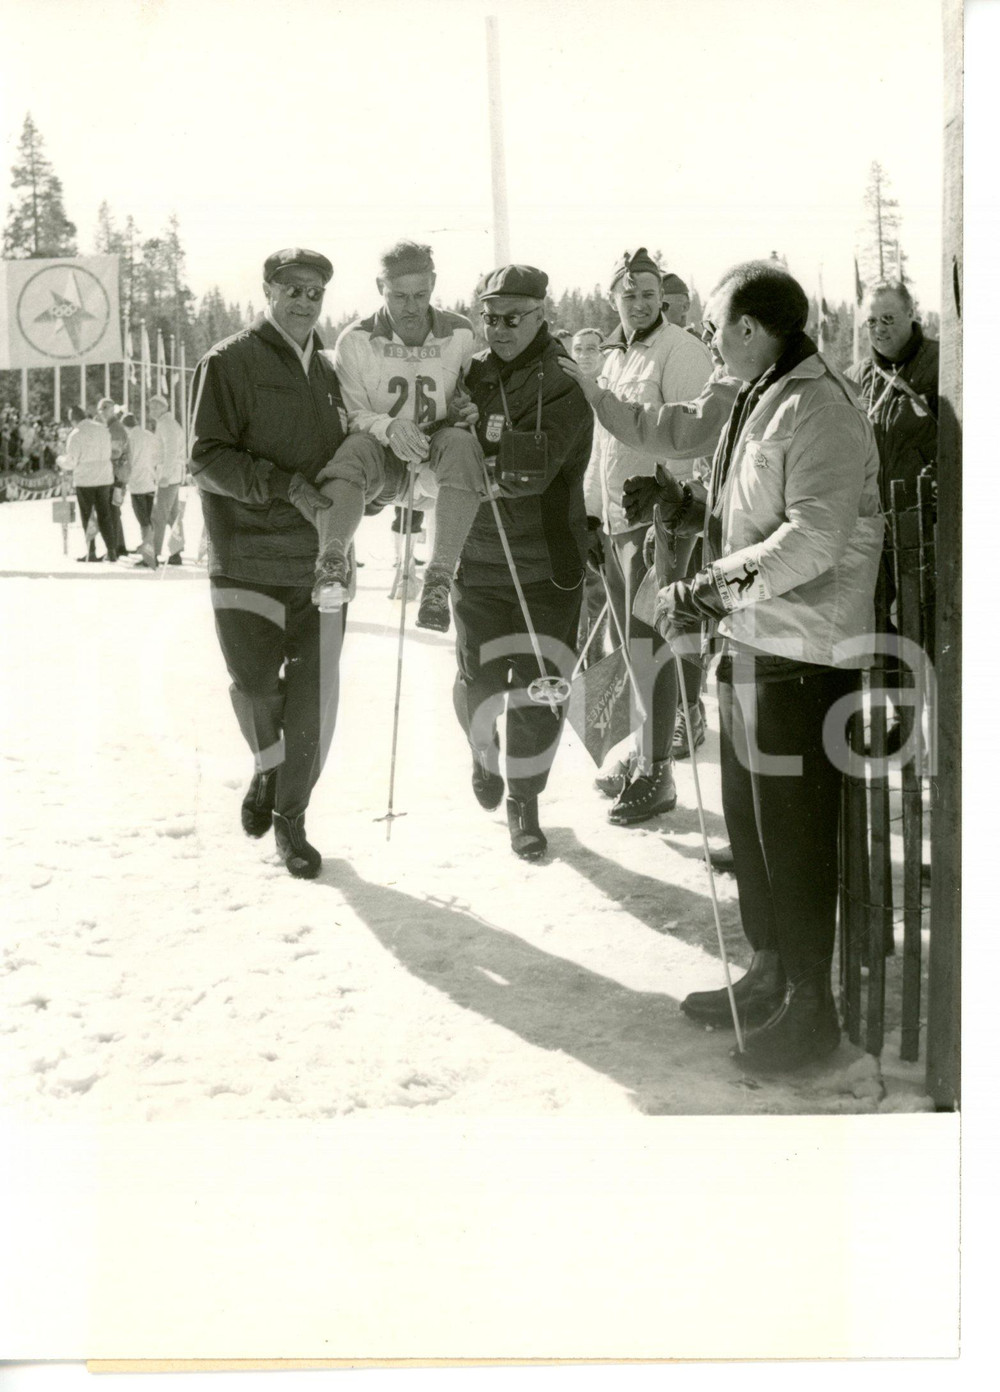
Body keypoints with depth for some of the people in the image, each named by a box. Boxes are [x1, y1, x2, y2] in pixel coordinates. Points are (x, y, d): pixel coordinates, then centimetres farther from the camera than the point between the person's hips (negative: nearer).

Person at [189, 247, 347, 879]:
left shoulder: (329, 370, 15)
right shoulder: (229, 363, -2)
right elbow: (207, 459, -10)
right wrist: (286, 485, -19)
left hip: (320, 559, 4)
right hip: (248, 558, -4)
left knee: (314, 697, 1)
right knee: (256, 684, -6)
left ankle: (292, 818, 18)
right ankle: (268, 769, 28)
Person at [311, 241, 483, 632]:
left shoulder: (460, 335, 1)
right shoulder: (355, 341, -3)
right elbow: (350, 414, -6)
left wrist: (468, 412, -17)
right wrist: (388, 427, -28)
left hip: (437, 463, 1)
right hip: (383, 458, -1)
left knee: (460, 443, -33)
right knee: (354, 448, -34)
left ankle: (439, 578, -38)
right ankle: (332, 562, -45)